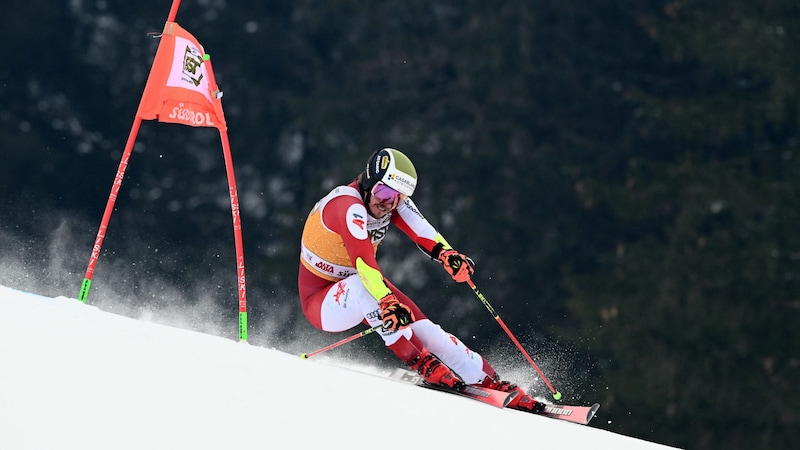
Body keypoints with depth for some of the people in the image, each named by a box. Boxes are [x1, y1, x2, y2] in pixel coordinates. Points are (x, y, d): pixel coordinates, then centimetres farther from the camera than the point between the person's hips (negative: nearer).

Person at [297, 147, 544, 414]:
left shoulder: (394, 203, -7)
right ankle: (420, 361, -30)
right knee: (363, 286, -37)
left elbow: (421, 231, -25)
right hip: (321, 303, -7)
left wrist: (447, 254, -47)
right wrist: (388, 302, -59)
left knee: (424, 331, -10)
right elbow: (362, 260, -45)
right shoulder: (348, 205, -29)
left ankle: (491, 384, -6)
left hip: (360, 296, 7)